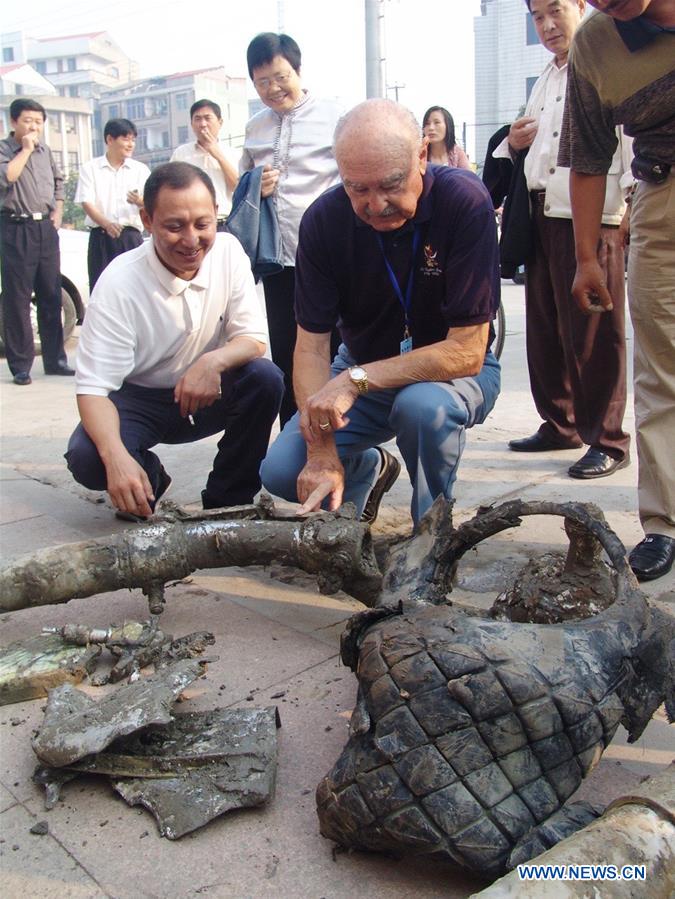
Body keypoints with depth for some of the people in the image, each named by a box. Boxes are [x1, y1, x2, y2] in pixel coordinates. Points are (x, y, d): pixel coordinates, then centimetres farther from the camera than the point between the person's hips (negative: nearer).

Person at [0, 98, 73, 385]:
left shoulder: (45, 151, 15)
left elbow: (58, 182, 24)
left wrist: (57, 213, 11)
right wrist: (25, 150, -13)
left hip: (46, 228, 6)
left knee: (51, 296, 9)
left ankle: (55, 359, 17)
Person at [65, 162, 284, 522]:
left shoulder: (227, 251, -12)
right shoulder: (119, 283, -23)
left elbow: (254, 340, -10)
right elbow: (93, 386, -25)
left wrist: (215, 361, -35)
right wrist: (116, 458, -44)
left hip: (207, 395, 3)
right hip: (138, 399, -2)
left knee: (265, 378, -27)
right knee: (86, 458, -30)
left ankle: (226, 501, -8)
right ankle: (149, 478, 7)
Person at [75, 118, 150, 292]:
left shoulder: (141, 170, 11)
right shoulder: (90, 169, 7)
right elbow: (87, 203, -1)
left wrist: (140, 201, -20)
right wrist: (106, 223, -21)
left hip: (131, 236, 1)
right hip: (100, 237, -1)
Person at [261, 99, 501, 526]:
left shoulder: (466, 202, -25)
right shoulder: (324, 219, -15)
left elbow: (467, 351, -27)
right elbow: (312, 345, -15)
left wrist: (356, 379, -34)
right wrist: (321, 452, -28)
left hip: (452, 370, -3)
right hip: (361, 373, 3)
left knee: (423, 406, -37)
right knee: (281, 471, -14)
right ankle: (369, 469, 20)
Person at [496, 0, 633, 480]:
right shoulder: (545, 81, 24)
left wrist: (631, 207, -19)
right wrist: (514, 143, 13)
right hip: (544, 218, 8)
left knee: (594, 335, -6)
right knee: (545, 328, 11)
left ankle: (607, 441, 2)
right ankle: (561, 424, 23)